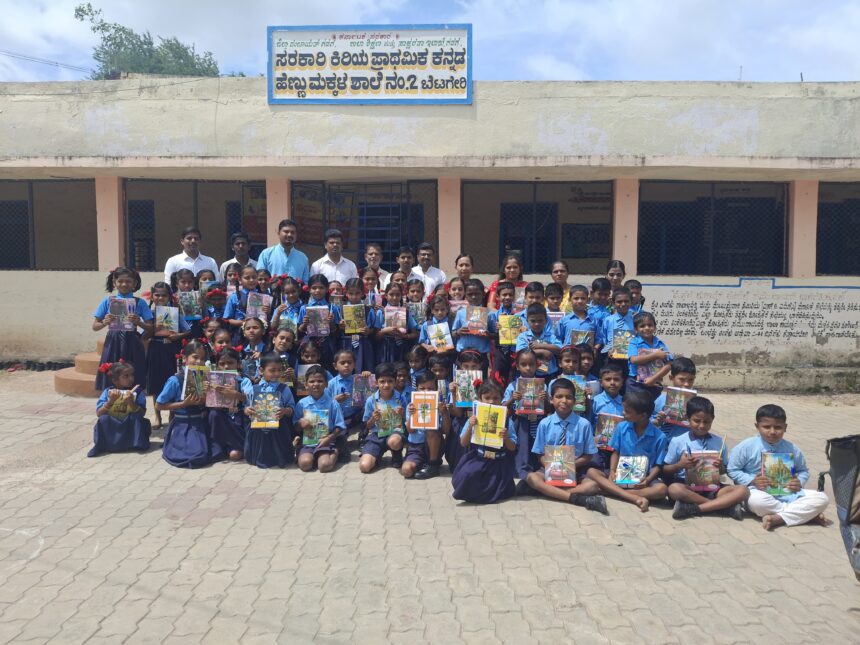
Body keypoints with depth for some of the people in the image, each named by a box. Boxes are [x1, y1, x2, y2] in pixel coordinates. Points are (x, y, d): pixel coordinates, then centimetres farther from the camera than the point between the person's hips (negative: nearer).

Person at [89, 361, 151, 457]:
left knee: (136, 417, -28)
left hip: (130, 428, 0)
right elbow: (98, 413, -11)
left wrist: (131, 402, -30)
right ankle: (100, 446, -12)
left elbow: (142, 413, -15)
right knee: (104, 419, -27)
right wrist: (111, 401, -23)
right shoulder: (108, 392, -4)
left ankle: (138, 444, -17)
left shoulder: (137, 392, -6)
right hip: (111, 428, 0)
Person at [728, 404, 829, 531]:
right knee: (756, 500, -41)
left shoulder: (792, 450, 3)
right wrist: (752, 481, -17)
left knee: (821, 499, -16)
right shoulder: (746, 447, -7)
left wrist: (799, 482, -5)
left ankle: (777, 518, -27)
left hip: (787, 493, 4)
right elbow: (732, 470, -2)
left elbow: (803, 471, 18)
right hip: (760, 491, -4)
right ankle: (807, 514, -20)